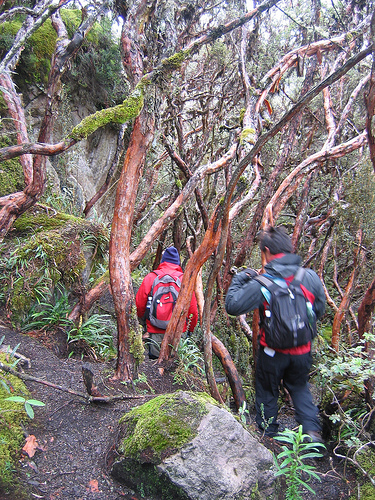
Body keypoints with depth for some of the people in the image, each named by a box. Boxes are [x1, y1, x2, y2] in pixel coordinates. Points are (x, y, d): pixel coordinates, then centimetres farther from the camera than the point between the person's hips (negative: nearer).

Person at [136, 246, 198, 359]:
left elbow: (139, 304, 3)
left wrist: (143, 321, 21)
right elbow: (193, 309, 3)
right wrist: (191, 328, 17)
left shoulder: (151, 277, -1)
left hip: (155, 331, 0)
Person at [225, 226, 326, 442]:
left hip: (272, 352, -3)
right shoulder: (311, 277, -11)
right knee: (300, 388, 29)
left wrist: (239, 279, -7)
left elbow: (232, 306, -19)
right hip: (302, 350, 3)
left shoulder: (262, 284, -22)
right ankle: (313, 429, 20)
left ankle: (268, 432, 38)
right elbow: (320, 311, 2)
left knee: (267, 392, 22)